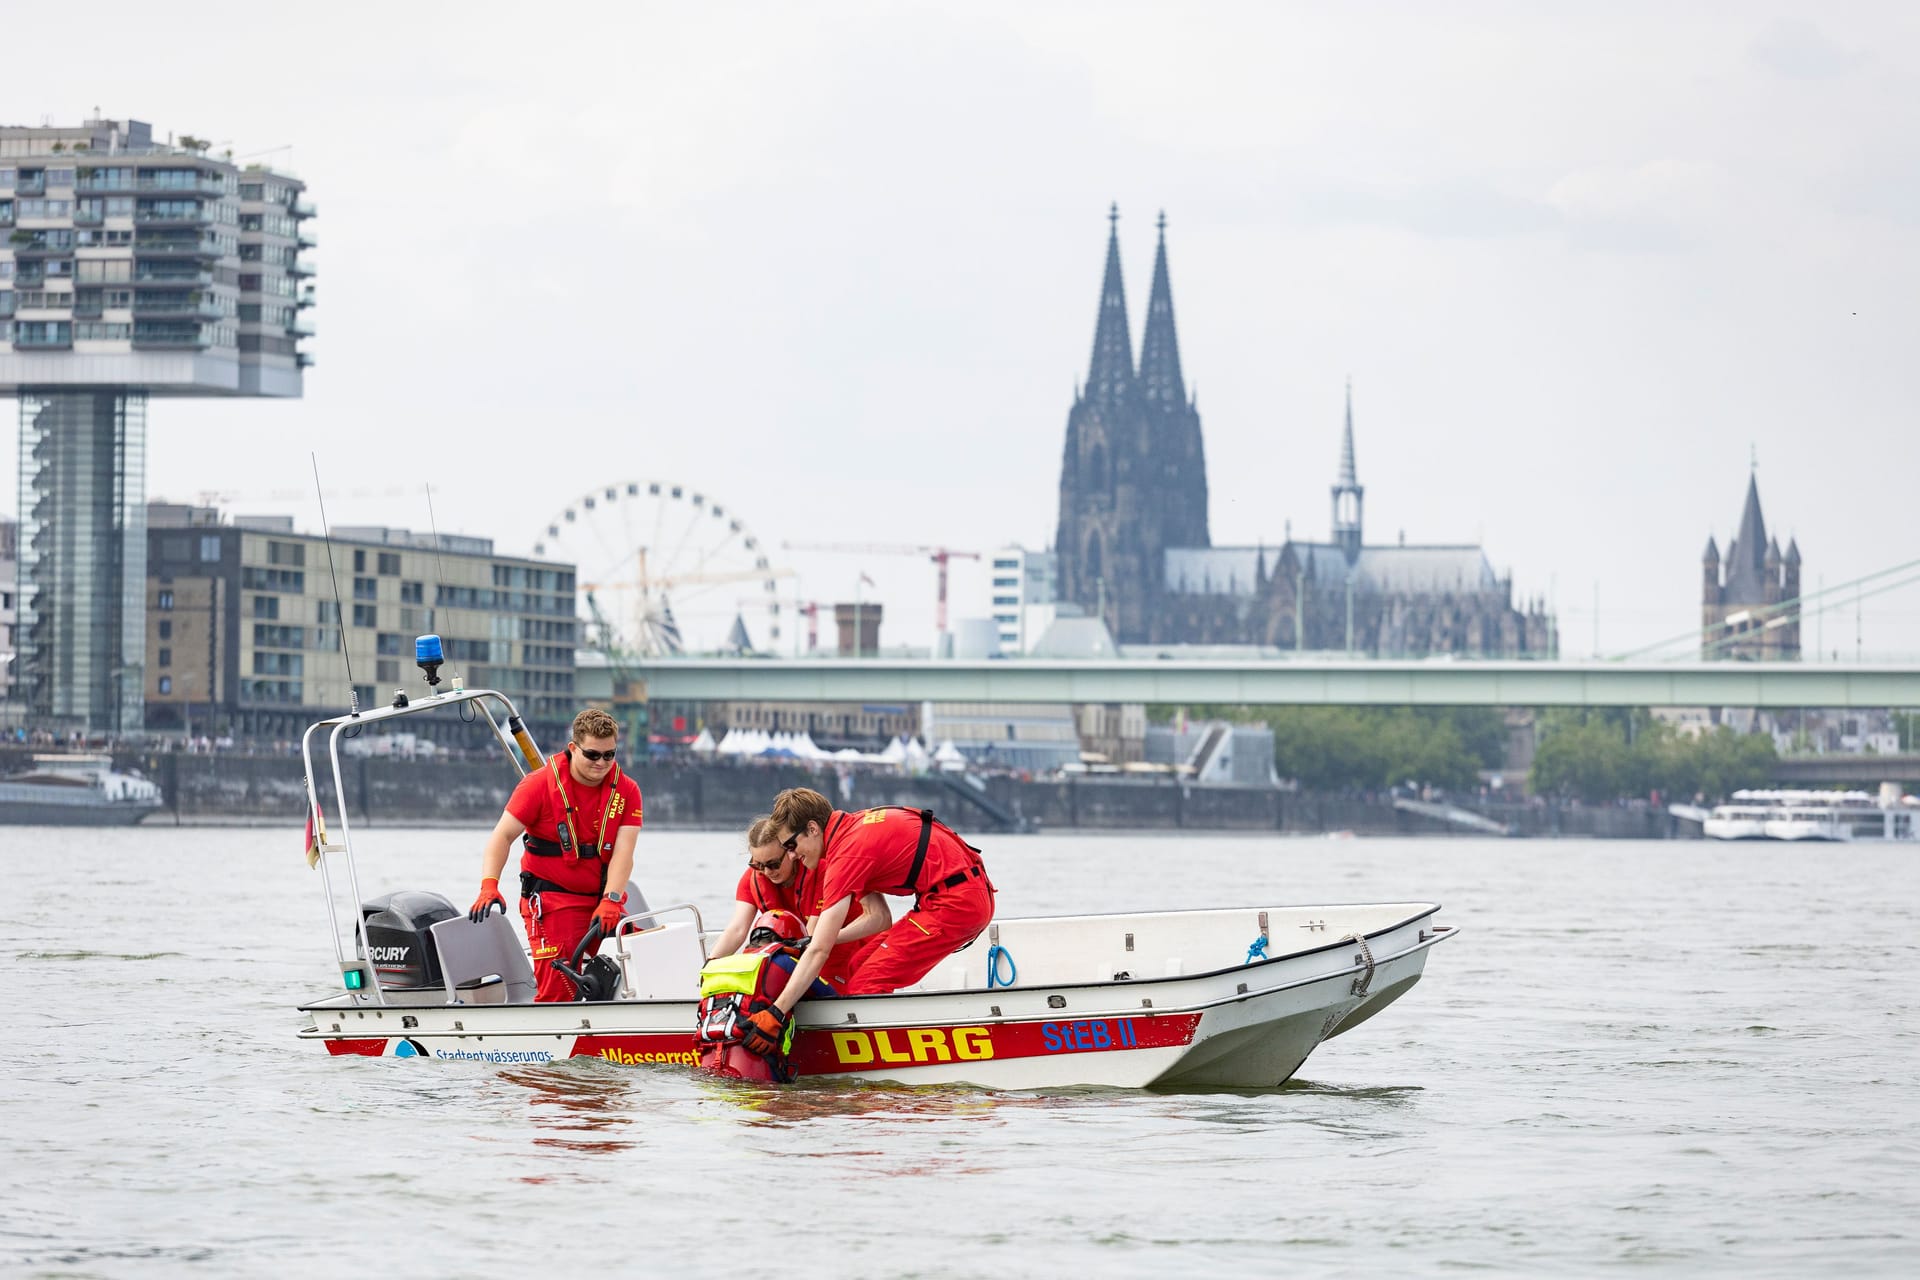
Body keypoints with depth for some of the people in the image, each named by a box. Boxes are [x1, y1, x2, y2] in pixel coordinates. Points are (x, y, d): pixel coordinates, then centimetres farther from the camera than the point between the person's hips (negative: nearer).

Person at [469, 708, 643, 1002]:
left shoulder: (626, 790, 1)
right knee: (557, 989, -15)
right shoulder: (541, 784, -7)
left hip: (603, 897, 4)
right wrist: (489, 886, -25)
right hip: (551, 897, -4)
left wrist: (610, 900, -24)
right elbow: (503, 836, -10)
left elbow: (623, 851, -9)